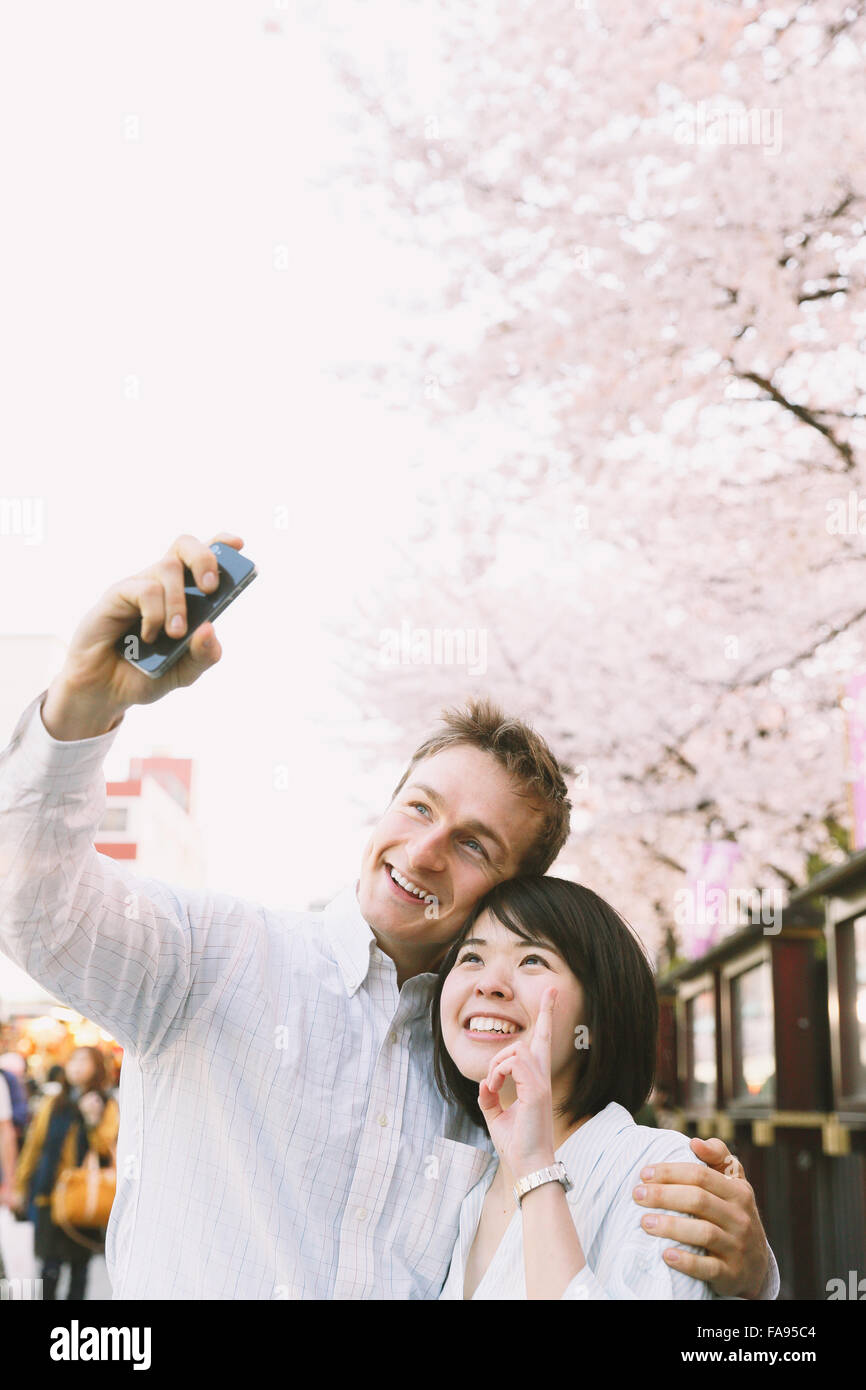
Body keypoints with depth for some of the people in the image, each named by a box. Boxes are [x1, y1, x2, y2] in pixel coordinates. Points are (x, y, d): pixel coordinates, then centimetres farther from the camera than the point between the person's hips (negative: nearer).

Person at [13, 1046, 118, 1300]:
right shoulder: (51, 1104, 9)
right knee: (50, 1265, -4)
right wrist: (21, 1184, 14)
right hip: (51, 1196, 1)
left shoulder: (107, 1107, 2)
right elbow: (34, 1145, 13)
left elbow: (107, 1149, -10)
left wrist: (93, 1121, -24)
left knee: (79, 1265, 5)